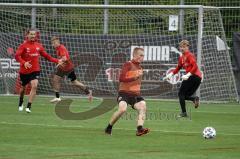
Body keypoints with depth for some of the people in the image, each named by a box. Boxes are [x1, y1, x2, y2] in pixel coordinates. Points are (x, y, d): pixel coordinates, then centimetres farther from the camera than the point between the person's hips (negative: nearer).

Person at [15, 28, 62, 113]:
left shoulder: (39, 46, 2)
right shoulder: (24, 45, -9)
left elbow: (46, 56, 13)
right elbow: (17, 56, -21)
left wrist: (57, 61, 6)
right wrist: (24, 63, -38)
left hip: (35, 70, 1)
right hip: (24, 71, -1)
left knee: (34, 86, -21)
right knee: (23, 87, 16)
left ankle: (29, 106, -17)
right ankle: (20, 104, 45)